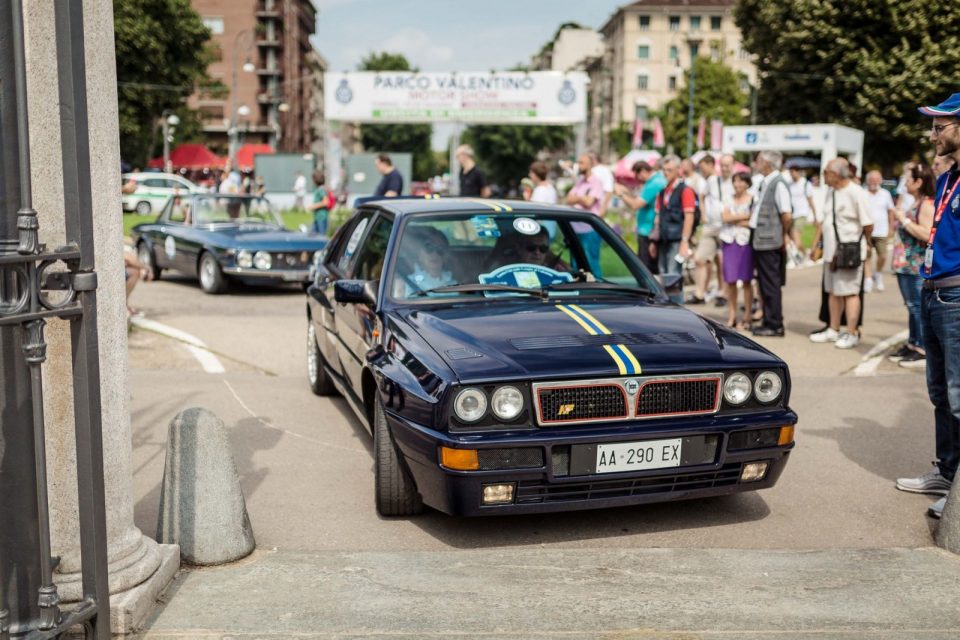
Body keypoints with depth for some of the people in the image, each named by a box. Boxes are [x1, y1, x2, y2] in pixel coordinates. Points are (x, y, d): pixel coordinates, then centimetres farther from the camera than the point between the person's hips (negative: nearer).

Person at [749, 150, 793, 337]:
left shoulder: (778, 184, -15)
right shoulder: (764, 183, 13)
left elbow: (786, 215, -19)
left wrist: (784, 234, -7)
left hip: (769, 242, -9)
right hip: (760, 240, 9)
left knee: (771, 285, -2)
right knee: (765, 284, 14)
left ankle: (775, 325, 5)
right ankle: (769, 322, 23)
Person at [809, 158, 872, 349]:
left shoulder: (855, 193, -15)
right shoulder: (831, 192, 10)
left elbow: (868, 225, -12)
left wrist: (857, 242, 2)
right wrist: (818, 243, 17)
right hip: (832, 251, 8)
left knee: (850, 293, -2)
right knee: (834, 292, 15)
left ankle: (852, 334, 5)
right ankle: (833, 330, 26)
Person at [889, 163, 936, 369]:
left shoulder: (927, 204, -13)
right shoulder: (915, 204, 16)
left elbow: (927, 234, -24)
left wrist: (904, 220, -18)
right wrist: (899, 219, 13)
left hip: (918, 267, -10)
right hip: (906, 265, 10)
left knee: (918, 307, -8)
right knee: (912, 306, 15)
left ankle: (923, 350, -4)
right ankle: (913, 344, 23)